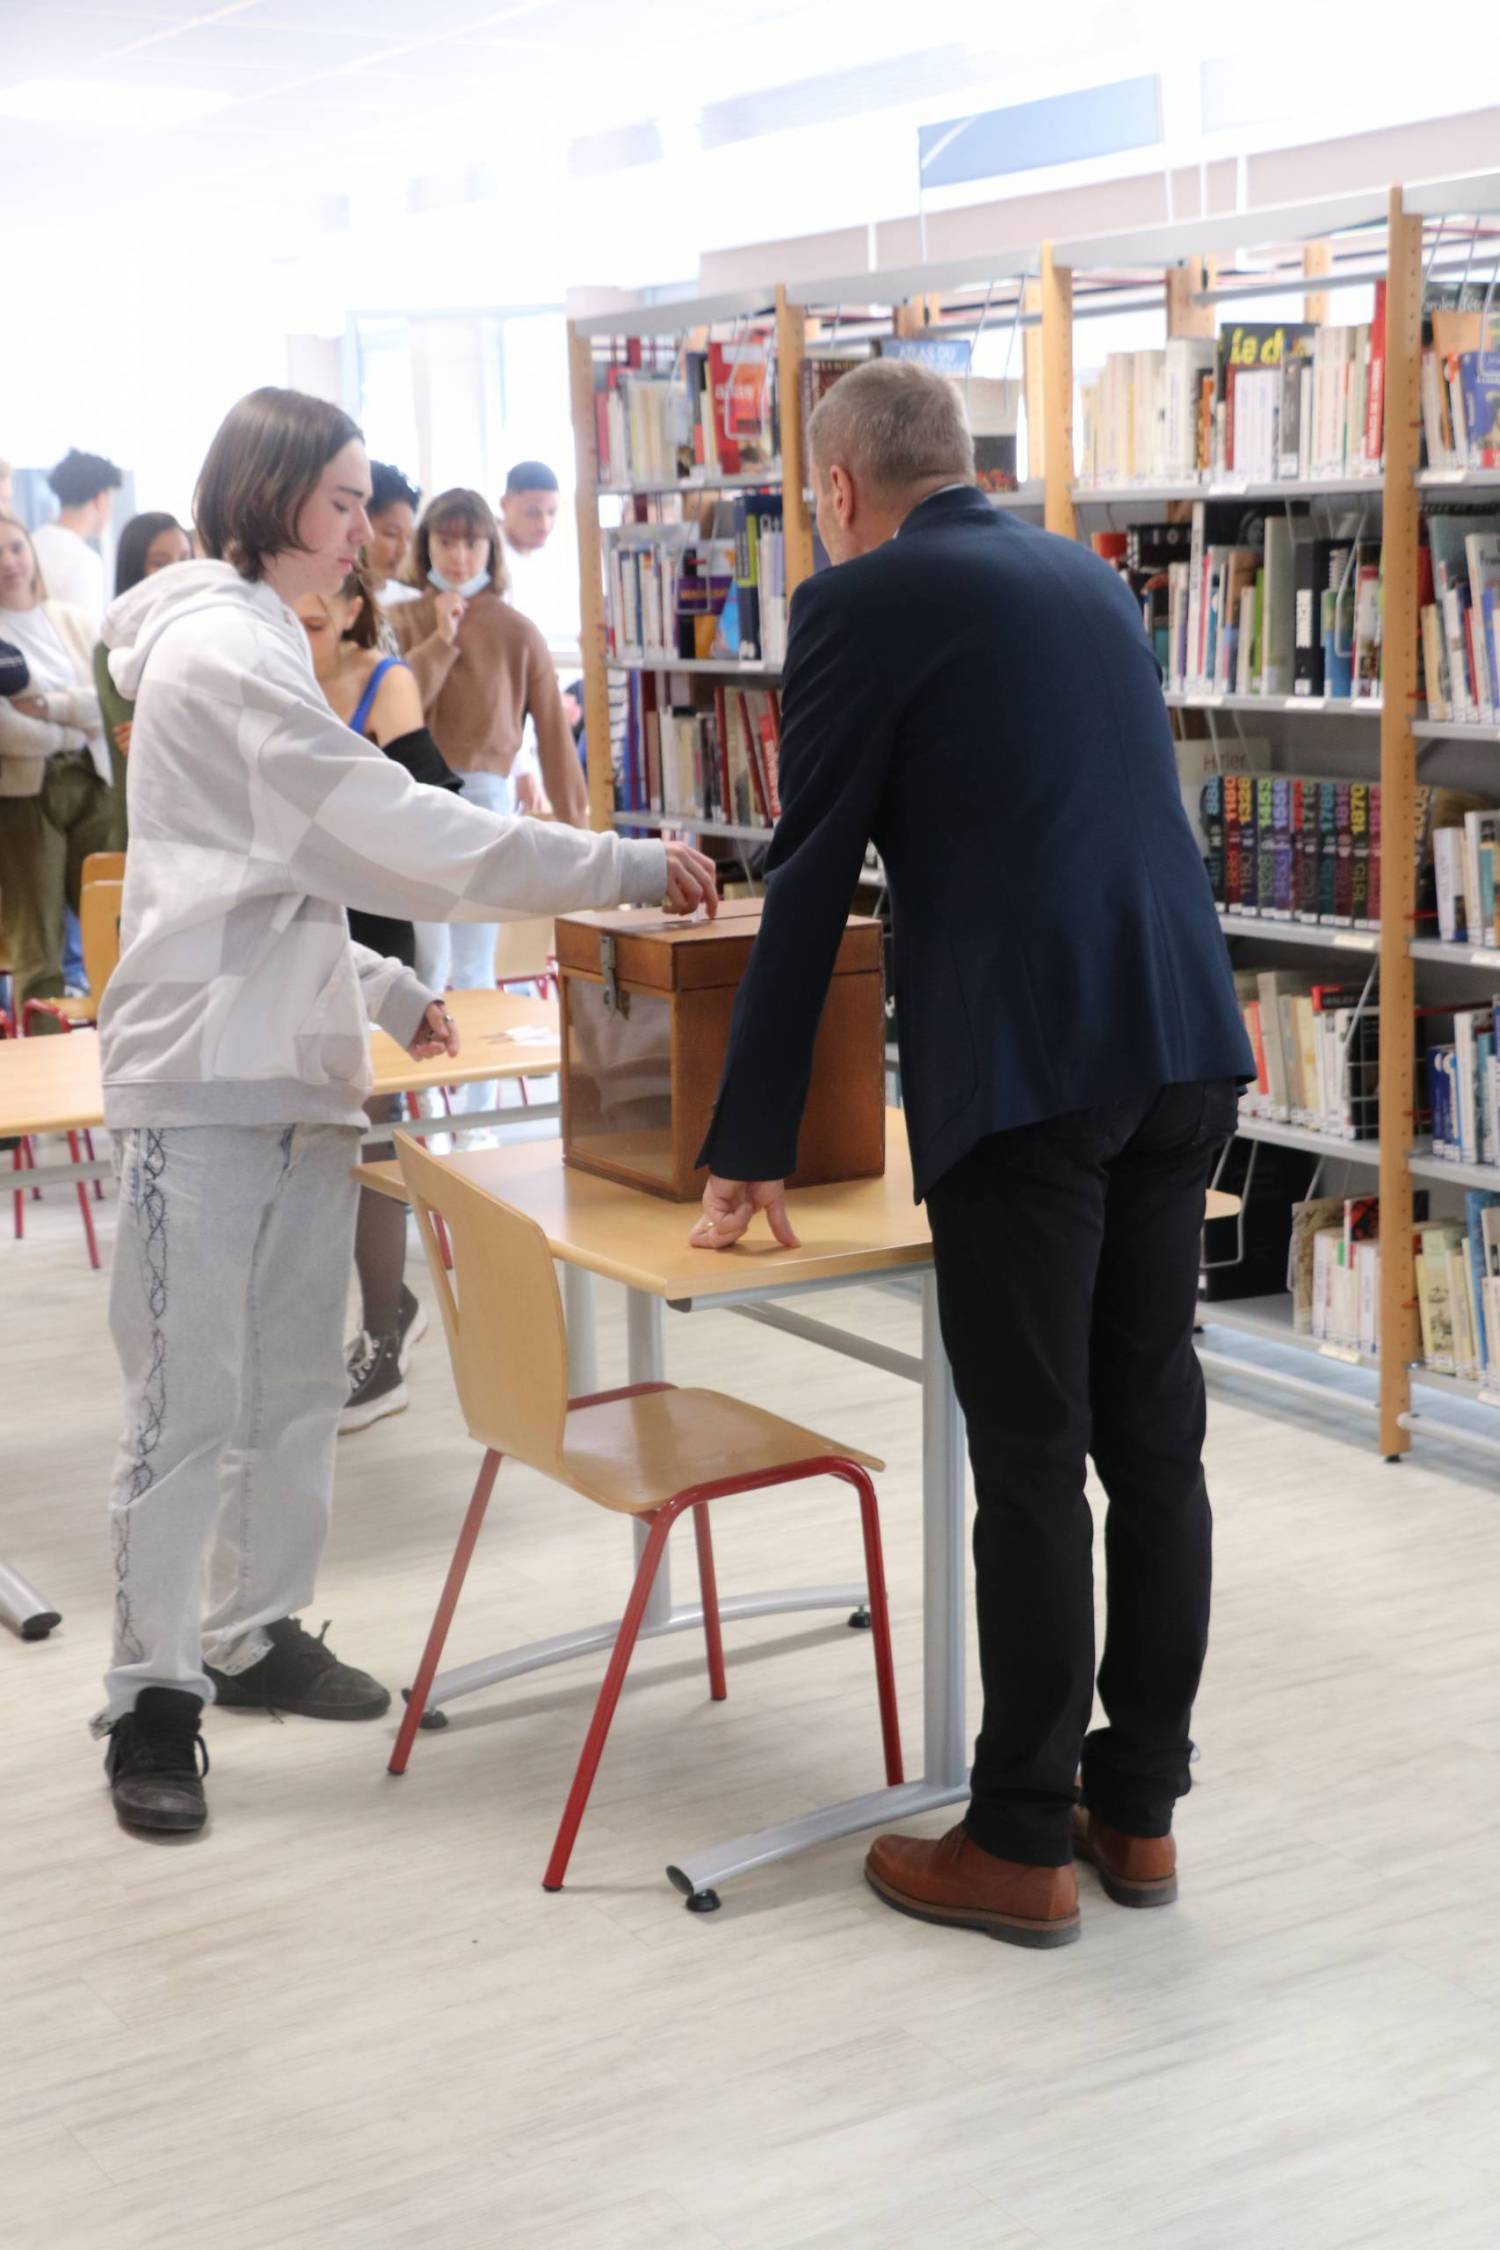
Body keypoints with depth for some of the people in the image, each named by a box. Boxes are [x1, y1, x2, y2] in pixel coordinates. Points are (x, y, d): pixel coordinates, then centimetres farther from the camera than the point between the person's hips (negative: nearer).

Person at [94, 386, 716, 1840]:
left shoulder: (256, 644, 21)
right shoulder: (220, 646, -12)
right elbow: (392, 825, -19)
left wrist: (384, 991, 18)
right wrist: (622, 871, -17)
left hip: (293, 1066, 10)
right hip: (205, 1077, -10)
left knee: (296, 1384, 13)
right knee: (191, 1401, -5)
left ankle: (256, 1635, 24)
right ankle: (152, 1694, 2)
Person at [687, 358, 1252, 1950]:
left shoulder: (861, 604, 0)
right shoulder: (1088, 579, 20)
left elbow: (808, 890, 0)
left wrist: (749, 1149, 7)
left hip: (1023, 1068, -7)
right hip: (1186, 1044, 7)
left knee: (1030, 1463, 1)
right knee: (1154, 1440, 12)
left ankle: (1019, 1848, 11)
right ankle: (1139, 1809, 23)